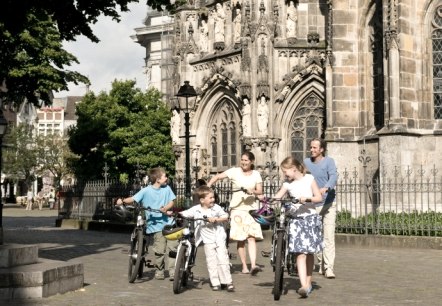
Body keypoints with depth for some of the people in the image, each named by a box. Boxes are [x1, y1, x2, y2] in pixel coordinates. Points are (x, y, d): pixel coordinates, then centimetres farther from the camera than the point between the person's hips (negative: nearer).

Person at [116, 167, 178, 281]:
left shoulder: (167, 188, 8)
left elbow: (171, 202, 9)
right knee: (160, 250, -6)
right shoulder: (146, 191, -4)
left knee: (172, 247, -3)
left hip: (168, 222, 3)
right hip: (156, 224, -3)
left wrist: (166, 208, -12)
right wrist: (123, 200, -27)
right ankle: (159, 271, 15)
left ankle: (173, 272, 3)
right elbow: (133, 199, -8)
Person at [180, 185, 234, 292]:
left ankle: (228, 282, 1)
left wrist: (215, 219, -19)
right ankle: (215, 283, 6)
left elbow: (225, 217, -4)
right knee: (211, 262, 1)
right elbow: (184, 214, -4)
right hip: (207, 240, 1)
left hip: (219, 238, -1)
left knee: (223, 259, -5)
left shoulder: (216, 207, -3)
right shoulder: (196, 210, -4)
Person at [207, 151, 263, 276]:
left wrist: (252, 191, -16)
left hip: (251, 208, 1)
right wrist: (207, 187, -17)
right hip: (237, 208, -1)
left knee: (251, 237, -13)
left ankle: (253, 265, -22)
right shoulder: (235, 171, 1)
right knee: (240, 239, 2)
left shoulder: (256, 174, 8)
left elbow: (260, 191, 5)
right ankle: (244, 266, 11)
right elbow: (217, 177, -3)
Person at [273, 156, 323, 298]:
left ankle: (308, 282, 24)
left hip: (311, 217, 0)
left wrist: (307, 198, -20)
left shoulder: (309, 179, 1)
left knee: (310, 252, 8)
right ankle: (304, 286, -20)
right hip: (296, 219, 1)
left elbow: (319, 197, -3)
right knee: (300, 253, -12)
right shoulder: (288, 184, 7)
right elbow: (276, 198, 0)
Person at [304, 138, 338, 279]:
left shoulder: (329, 161, -3)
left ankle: (329, 268, -12)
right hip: (312, 205, 3)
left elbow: (333, 177, -19)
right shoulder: (306, 162, 7)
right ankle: (321, 264, 23)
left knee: (328, 237, -10)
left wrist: (325, 188, -38)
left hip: (328, 204, -3)